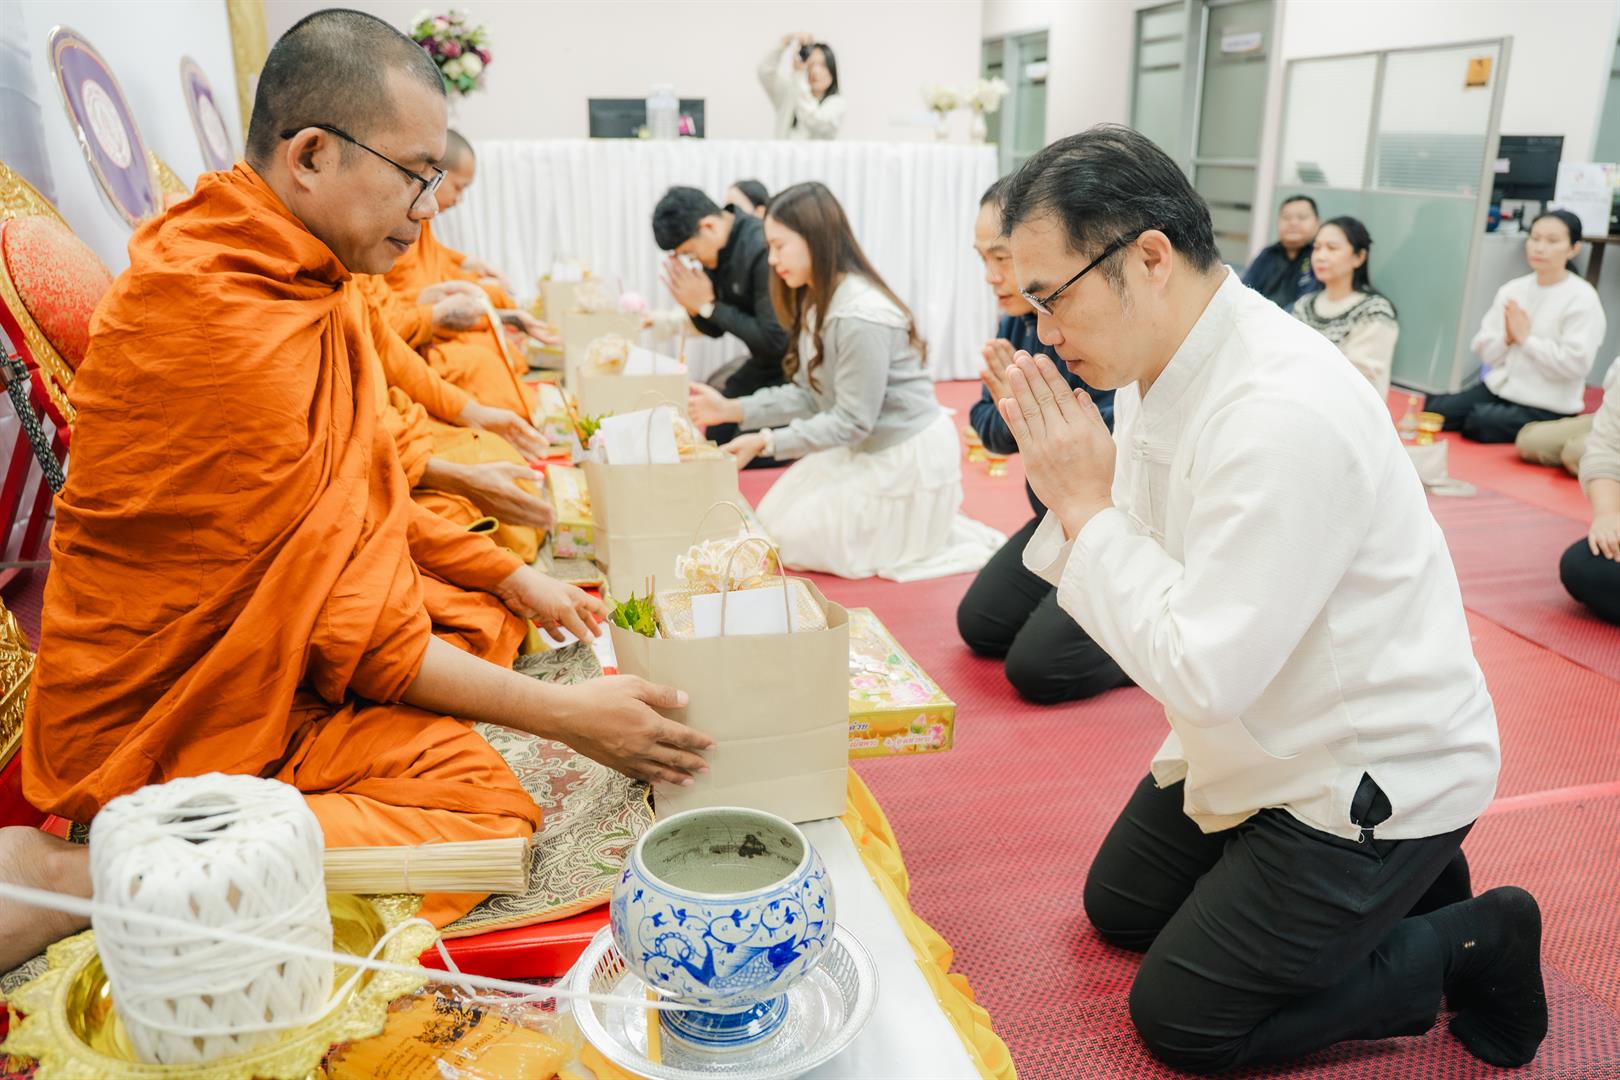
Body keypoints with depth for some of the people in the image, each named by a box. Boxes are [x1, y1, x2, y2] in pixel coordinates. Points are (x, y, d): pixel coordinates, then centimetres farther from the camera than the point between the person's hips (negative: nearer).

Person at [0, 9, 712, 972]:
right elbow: (340, 627, -24)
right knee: (482, 806, -23)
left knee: (485, 608, 19)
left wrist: (517, 580, 9)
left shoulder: (295, 277, 4)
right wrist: (565, 716, -20)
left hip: (274, 650, 10)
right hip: (176, 718, -10)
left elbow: (363, 495, 13)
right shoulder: (229, 328, -28)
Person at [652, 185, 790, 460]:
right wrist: (693, 306, -14)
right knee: (707, 435, 11)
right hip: (763, 365, 9)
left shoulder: (763, 249, -28)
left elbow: (775, 340, -29)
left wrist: (709, 306, -22)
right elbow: (715, 330, 9)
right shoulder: (717, 250, -1)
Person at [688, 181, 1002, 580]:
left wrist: (766, 443, -26)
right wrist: (732, 409, -7)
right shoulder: (816, 303, 4)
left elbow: (852, 420, -25)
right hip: (866, 448, 10)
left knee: (795, 542, 0)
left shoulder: (861, 317, -27)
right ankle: (905, 525, 18)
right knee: (772, 521, 13)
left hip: (909, 458, -10)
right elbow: (811, 396, 2)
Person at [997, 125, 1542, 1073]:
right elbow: (1150, 559, 2)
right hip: (1259, 741, 9)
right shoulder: (1160, 365, -5)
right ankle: (1382, 885, 27)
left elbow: (1202, 675, -32)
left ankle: (1475, 946, 14)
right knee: (1119, 908, 20)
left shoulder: (1283, 416, -33)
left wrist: (1086, 505, -26)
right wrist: (1076, 491, -16)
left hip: (1371, 774, -8)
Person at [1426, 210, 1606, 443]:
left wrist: (1526, 339, -17)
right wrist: (1507, 338, -15)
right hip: (1499, 389, 6)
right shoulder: (1512, 290, 6)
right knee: (1434, 410, -11)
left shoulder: (1583, 299, -10)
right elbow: (1484, 351, 5)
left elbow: (1574, 365, -19)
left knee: (1480, 422, -28)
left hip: (1546, 407, -5)